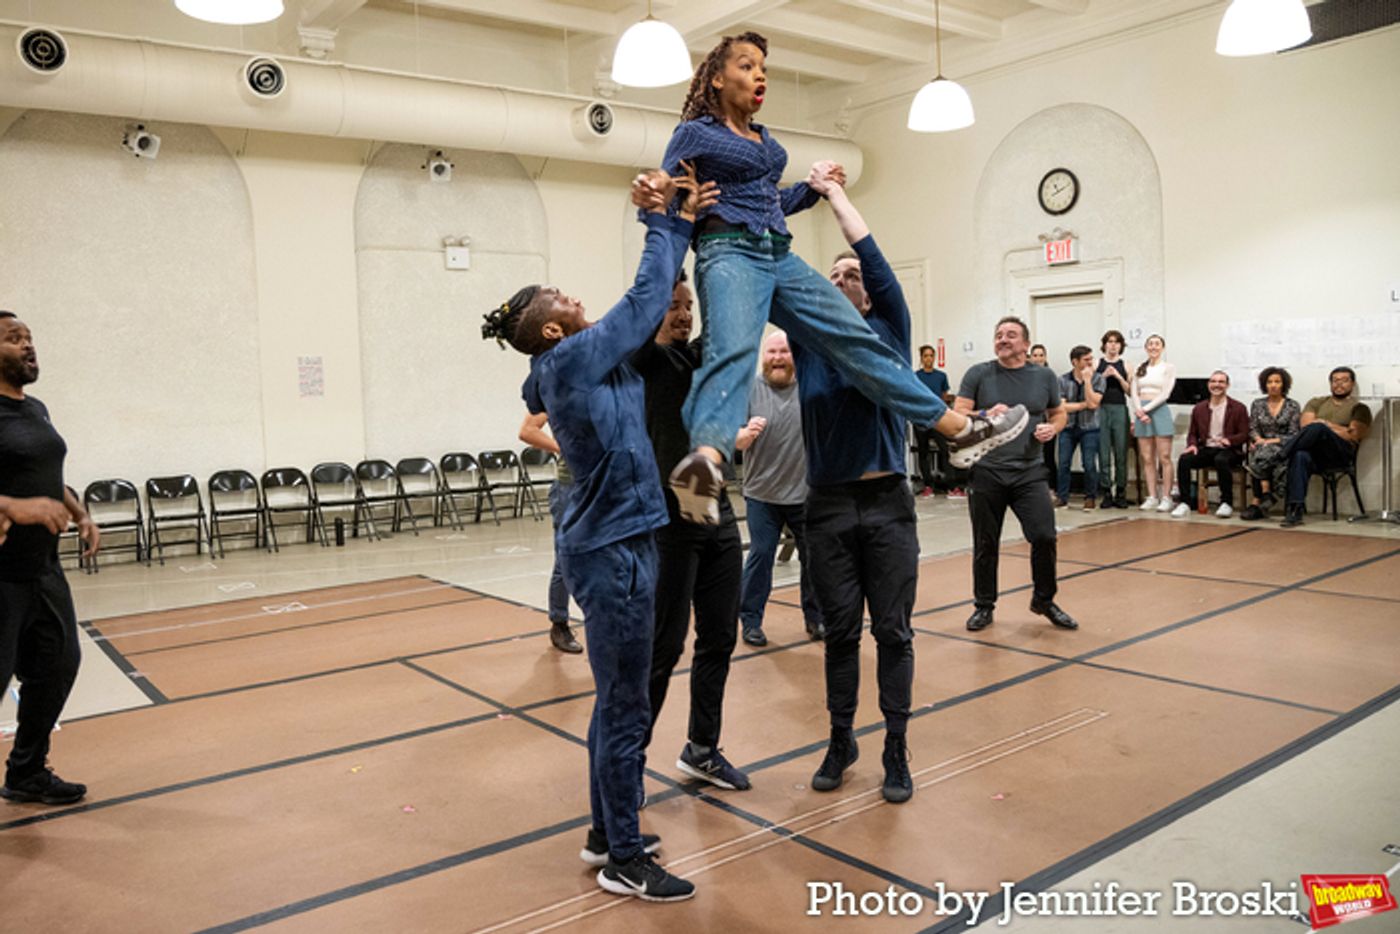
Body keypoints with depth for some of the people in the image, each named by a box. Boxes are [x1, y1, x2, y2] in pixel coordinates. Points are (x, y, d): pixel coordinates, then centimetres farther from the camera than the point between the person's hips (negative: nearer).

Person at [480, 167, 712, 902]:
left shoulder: (583, 363, 11)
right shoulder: (572, 360, -14)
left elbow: (645, 307, 13)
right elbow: (645, 299, -10)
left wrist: (670, 223, 7)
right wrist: (666, 223, 2)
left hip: (610, 543, 10)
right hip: (613, 550, -10)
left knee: (616, 702, 18)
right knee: (626, 708, 0)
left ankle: (606, 834, 31)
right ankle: (624, 862, 13)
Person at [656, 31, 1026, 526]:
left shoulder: (764, 138, 26)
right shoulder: (694, 133, 6)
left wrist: (814, 187, 21)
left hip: (780, 257, 7)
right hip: (729, 253, -7)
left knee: (857, 341, 2)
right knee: (733, 350, -37)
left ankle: (961, 430, 5)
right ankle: (706, 460, -63)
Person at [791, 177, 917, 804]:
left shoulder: (889, 330, 3)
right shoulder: (808, 339, 8)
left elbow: (873, 255, -6)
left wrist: (834, 193, 0)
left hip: (886, 503, -2)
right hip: (828, 506, 2)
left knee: (893, 630, 5)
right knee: (840, 630, 10)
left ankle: (896, 751, 16)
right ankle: (841, 741, 25)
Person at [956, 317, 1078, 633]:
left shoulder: (1044, 377, 6)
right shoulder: (978, 374, 1)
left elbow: (1059, 413, 17)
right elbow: (958, 416, -4)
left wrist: (1052, 428, -5)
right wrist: (986, 417, -22)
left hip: (1029, 472, 1)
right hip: (986, 472, -1)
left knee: (1044, 536, -7)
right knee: (985, 544, 7)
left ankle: (1044, 600, 17)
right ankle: (984, 606, 23)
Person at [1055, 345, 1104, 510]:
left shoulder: (1097, 379, -3)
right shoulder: (1063, 380, -2)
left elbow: (1093, 403, -15)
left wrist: (1087, 380, -16)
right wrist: (1084, 404, -11)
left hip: (1089, 428, -1)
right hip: (1068, 427, 1)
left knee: (1089, 464, -4)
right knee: (1063, 464, 0)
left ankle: (1089, 497, 11)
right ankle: (1062, 496, 10)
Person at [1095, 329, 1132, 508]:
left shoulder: (1125, 366, 8)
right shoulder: (1097, 365, 7)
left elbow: (1130, 391, 4)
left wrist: (1118, 376, -8)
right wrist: (1104, 376, -10)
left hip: (1120, 409, 0)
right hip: (1101, 409, 0)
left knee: (1121, 453, 1)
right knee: (1104, 453, 0)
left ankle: (1120, 492, 9)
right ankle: (1106, 492, 7)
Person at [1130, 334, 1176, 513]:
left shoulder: (1168, 367, 2)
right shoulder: (1139, 370, 14)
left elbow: (1165, 394, -6)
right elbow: (1134, 394, 7)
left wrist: (1146, 408, -14)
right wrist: (1139, 411, -11)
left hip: (1159, 410, -4)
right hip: (1141, 412, 4)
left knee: (1164, 458, -5)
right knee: (1147, 459, 3)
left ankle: (1166, 497, -2)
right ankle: (1152, 497, 8)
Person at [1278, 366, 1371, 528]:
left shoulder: (1360, 408, 16)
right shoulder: (1317, 402, 25)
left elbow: (1353, 436, 0)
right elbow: (1305, 424, 7)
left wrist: (1325, 424, 0)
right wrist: (1340, 429, 0)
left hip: (1341, 455, -2)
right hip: (1314, 452, 3)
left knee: (1317, 428, -35)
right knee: (1300, 456, -38)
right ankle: (1294, 511, -44)